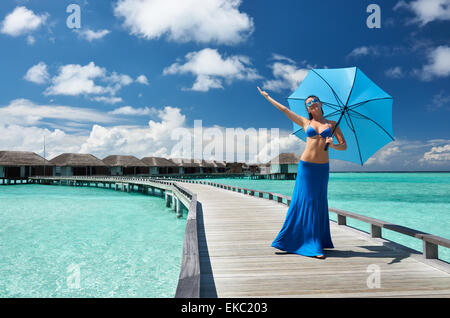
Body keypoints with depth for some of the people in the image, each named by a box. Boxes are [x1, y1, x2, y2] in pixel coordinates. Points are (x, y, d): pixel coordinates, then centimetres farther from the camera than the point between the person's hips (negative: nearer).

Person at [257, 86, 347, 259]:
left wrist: (333, 145, -16)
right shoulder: (306, 122, 9)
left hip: (322, 168, 1)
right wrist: (267, 97, 24)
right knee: (304, 202, -2)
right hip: (306, 166, 0)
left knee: (319, 204, 5)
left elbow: (344, 146, 7)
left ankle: (319, 241, 18)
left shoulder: (332, 124, 10)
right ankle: (312, 245, 9)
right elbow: (285, 110, 16)